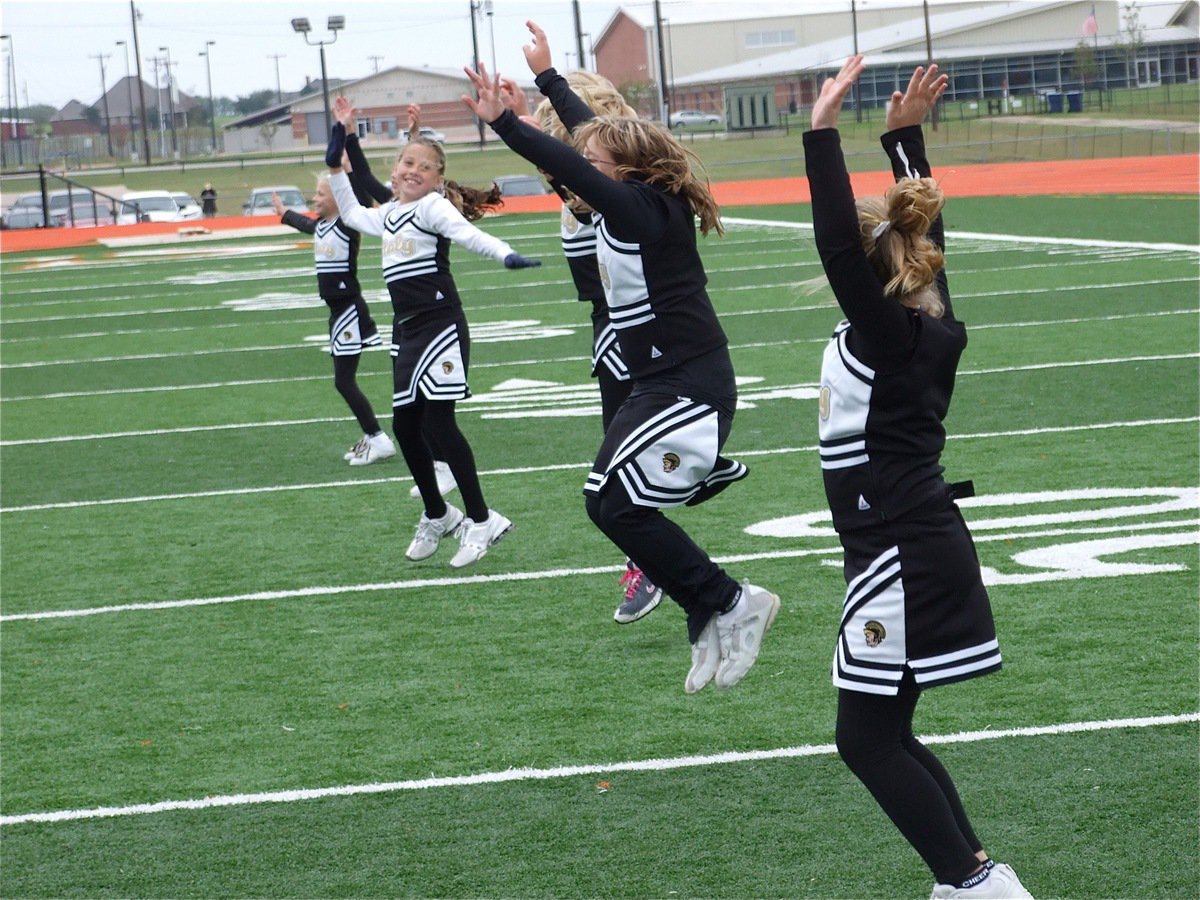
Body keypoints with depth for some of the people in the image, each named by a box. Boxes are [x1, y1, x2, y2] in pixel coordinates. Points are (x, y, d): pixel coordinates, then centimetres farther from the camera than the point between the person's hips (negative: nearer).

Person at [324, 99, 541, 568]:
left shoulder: (434, 208, -8)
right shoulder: (389, 214, 16)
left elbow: (468, 233, -27)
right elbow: (351, 213, 36)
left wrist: (506, 254, -45)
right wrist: (335, 165, 32)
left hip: (440, 326, -8)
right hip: (406, 331, 8)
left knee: (440, 422, -10)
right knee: (404, 425, 9)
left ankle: (480, 520, -4)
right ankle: (436, 515, 26)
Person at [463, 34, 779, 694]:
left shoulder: (645, 208, -16)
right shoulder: (632, 205, 8)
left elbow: (574, 170, -30)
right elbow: (591, 132, 22)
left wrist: (503, 122, -34)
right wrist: (546, 77, 33)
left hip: (690, 387, -10)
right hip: (662, 384, 10)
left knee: (615, 502, -13)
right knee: (614, 501, 7)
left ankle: (729, 607, -6)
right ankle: (713, 626, 11)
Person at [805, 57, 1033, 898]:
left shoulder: (891, 335, -17)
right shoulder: (930, 319, 5)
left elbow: (837, 244, -28)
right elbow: (917, 229, 20)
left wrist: (824, 130, -27)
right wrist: (904, 134, 21)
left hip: (904, 557, -9)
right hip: (920, 544, 9)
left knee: (869, 738, -2)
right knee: (884, 735, 14)